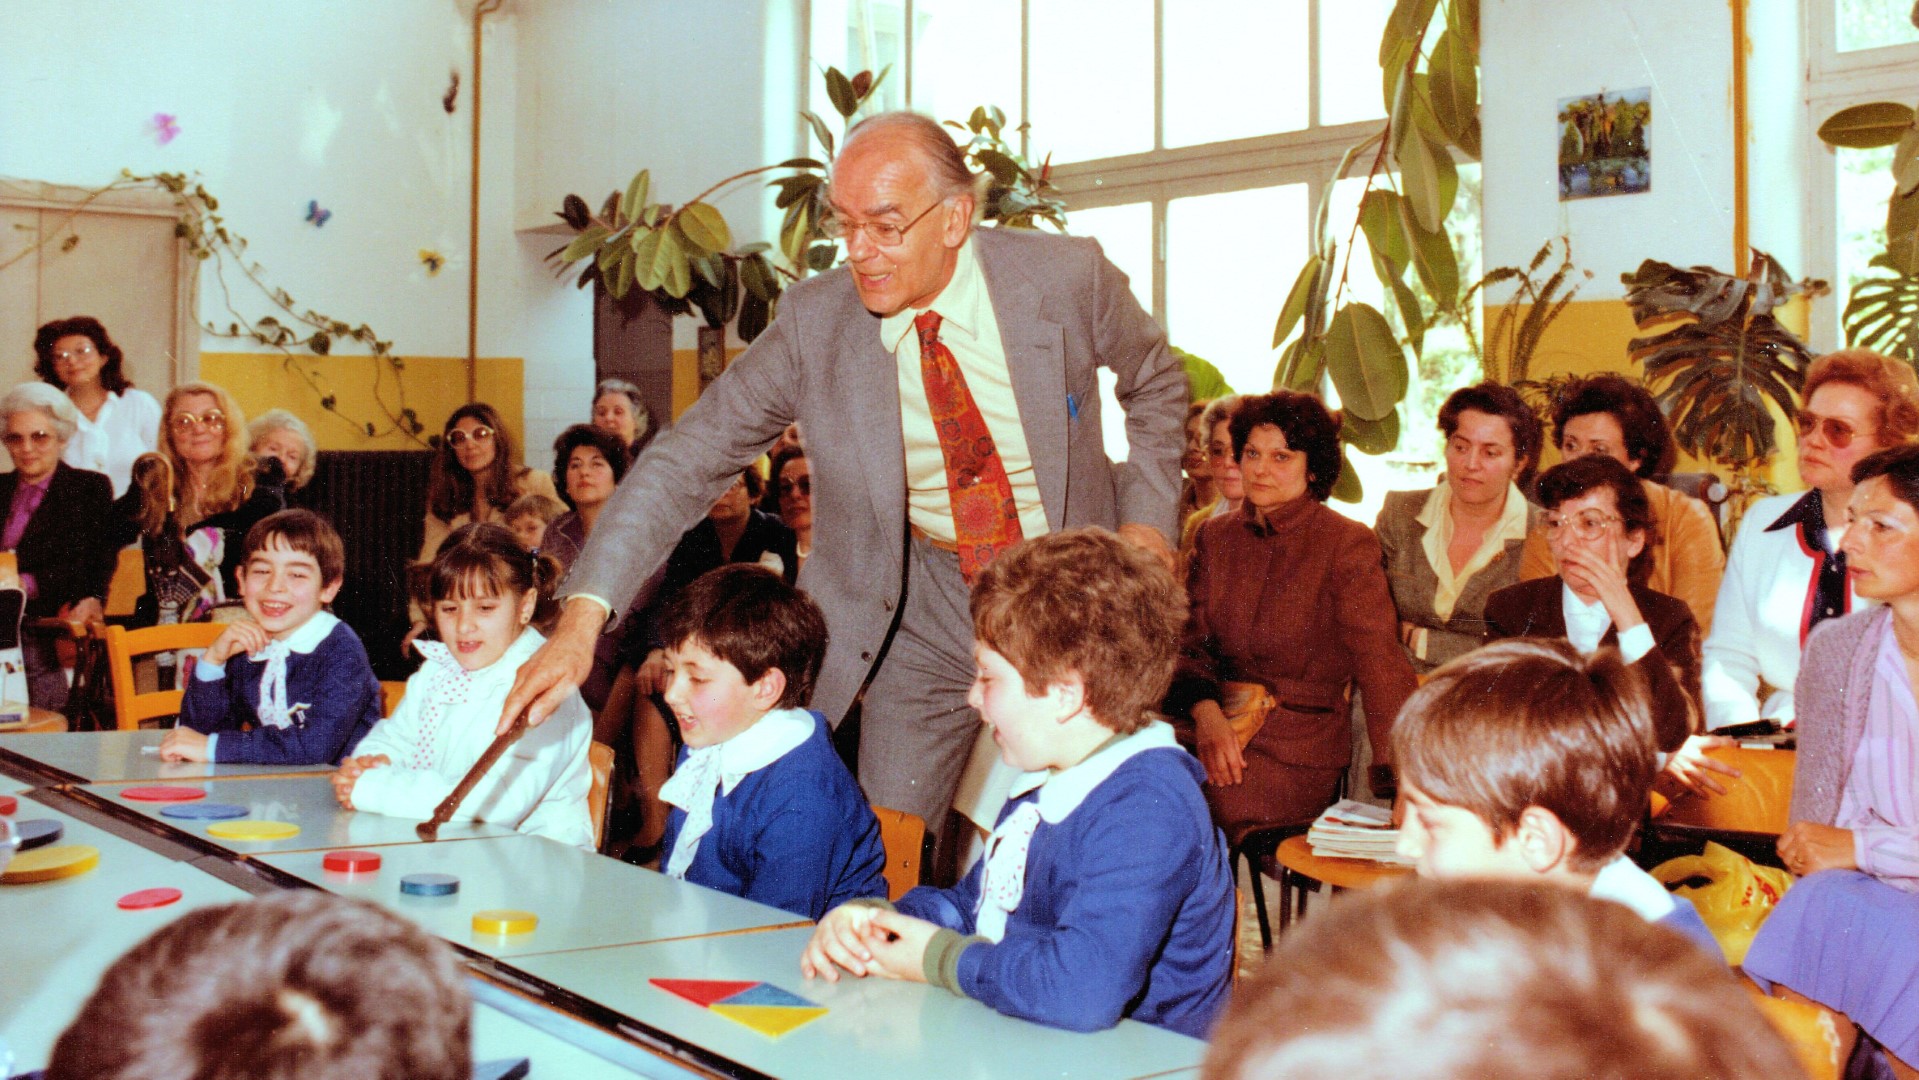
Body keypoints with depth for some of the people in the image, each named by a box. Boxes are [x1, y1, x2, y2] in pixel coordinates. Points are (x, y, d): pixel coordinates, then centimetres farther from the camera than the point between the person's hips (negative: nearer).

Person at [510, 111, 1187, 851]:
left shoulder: (1067, 278, -14)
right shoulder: (815, 320, -13)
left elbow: (1156, 384, 8)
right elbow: (691, 457, -13)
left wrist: (1146, 518, -5)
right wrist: (583, 615, -24)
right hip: (927, 607, 1)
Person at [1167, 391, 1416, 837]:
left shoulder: (1348, 544, -3)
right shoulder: (1214, 537, 13)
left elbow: (1380, 664, -11)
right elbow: (1190, 643, 10)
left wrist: (1400, 776, -23)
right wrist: (1206, 712, -13)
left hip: (1302, 740, -4)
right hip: (1219, 726, 4)